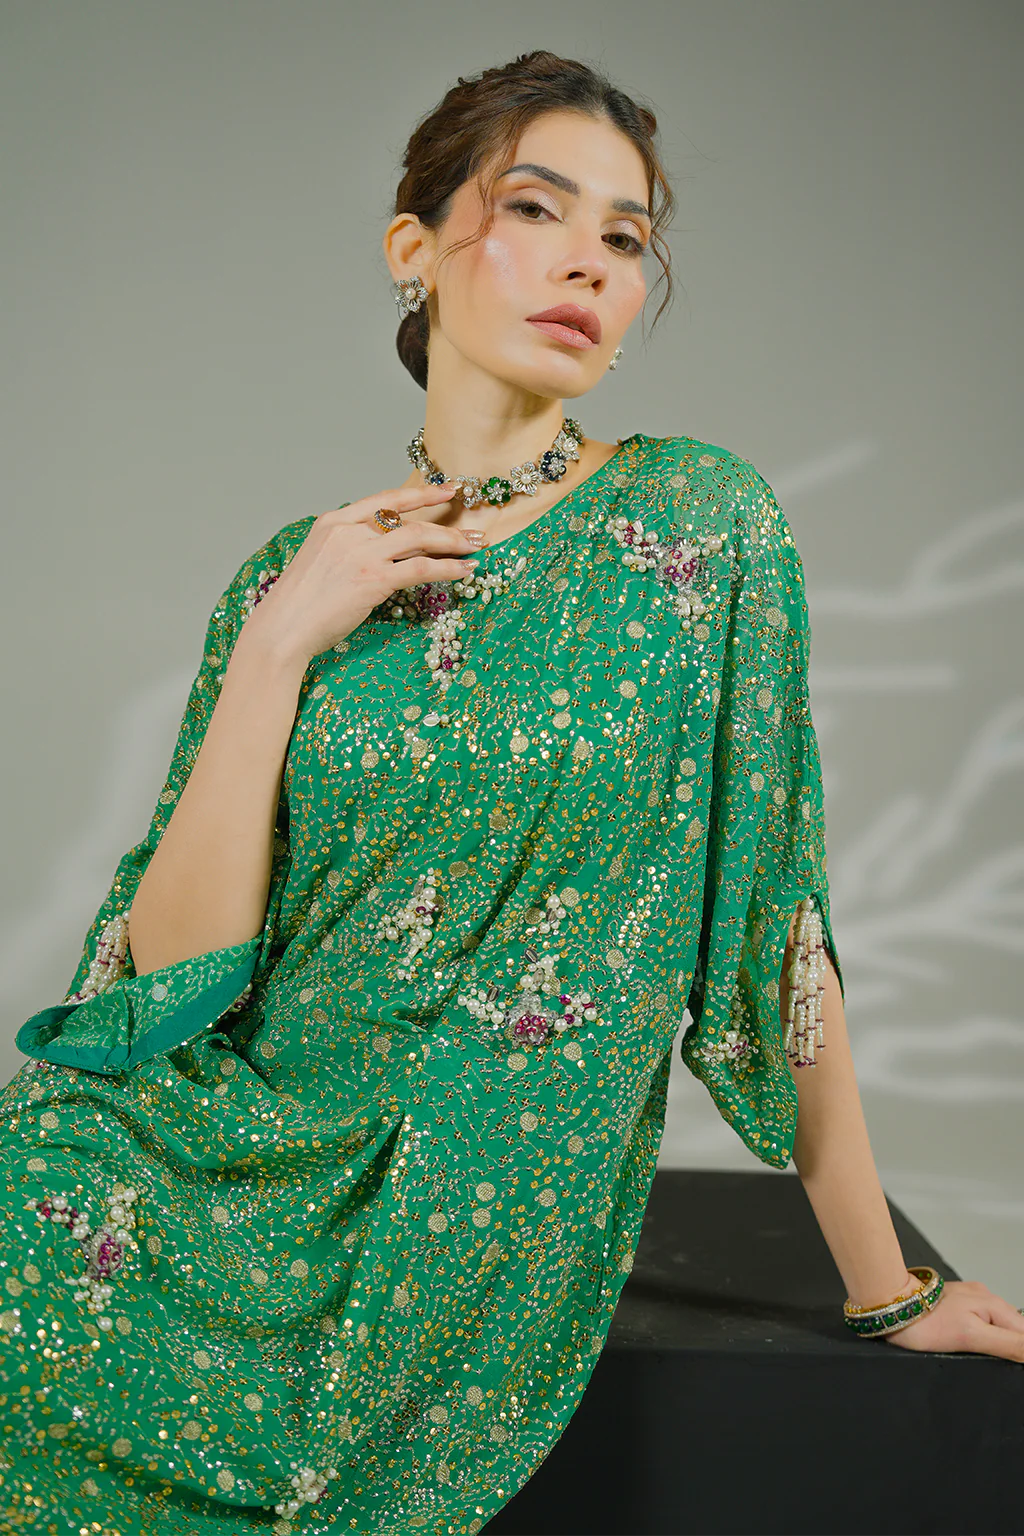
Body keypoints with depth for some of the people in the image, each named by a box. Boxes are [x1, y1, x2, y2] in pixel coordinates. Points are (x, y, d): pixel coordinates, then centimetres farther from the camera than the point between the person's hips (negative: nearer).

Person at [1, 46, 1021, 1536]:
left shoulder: (700, 521, -5)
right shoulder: (297, 575, 3)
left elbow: (776, 925, -3)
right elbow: (173, 964, -5)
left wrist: (889, 1287, -1)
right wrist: (279, 643, -12)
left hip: (479, 1234, -3)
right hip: (236, 1149, 4)